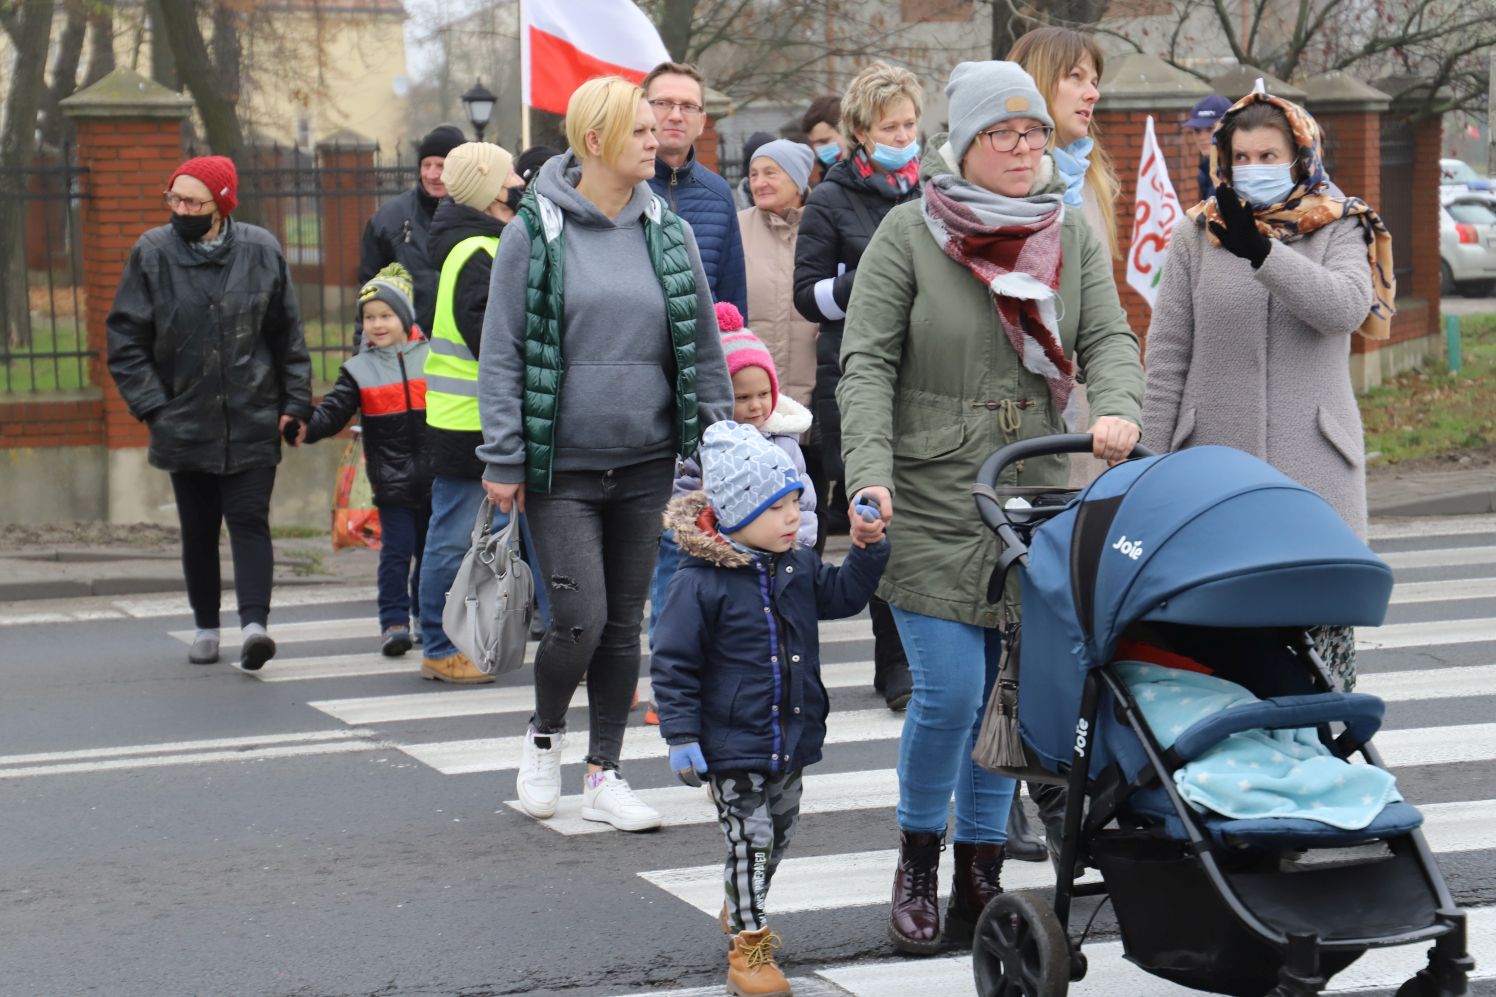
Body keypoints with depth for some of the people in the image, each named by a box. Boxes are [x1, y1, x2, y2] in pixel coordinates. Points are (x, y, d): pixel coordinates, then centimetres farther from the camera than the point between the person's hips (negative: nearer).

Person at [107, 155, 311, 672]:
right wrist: (152, 407, -8)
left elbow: (288, 334, 6)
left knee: (249, 520, -9)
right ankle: (206, 626, 23)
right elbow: (125, 339, -1)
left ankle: (254, 623, -16)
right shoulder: (152, 253, -4)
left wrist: (294, 402, 2)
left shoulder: (260, 251, -2)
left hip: (253, 422, -1)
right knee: (198, 529, 10)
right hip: (186, 422, 1)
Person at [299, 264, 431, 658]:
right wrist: (307, 427, -23)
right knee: (396, 551, -7)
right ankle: (394, 622, -4)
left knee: (430, 549, 12)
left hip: (433, 476, 2)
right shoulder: (359, 370, 2)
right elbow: (334, 411, -6)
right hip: (392, 478, -2)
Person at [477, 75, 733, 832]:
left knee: (625, 622, 8)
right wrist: (503, 459, -7)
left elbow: (704, 350, 11)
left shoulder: (668, 234, 5)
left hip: (645, 461, 4)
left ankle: (604, 775, 20)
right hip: (561, 465, -4)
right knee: (579, 619, -9)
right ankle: (544, 736, 20)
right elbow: (501, 354, -3)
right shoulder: (536, 232, -5)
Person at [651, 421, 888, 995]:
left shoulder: (797, 566, 4)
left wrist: (867, 548, 2)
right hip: (733, 747, -7)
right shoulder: (701, 583, -17)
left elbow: (842, 596, 18)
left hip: (791, 740, 7)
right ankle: (748, 950, 6)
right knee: (750, 839, -5)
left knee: (780, 830, 20)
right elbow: (673, 665, -13)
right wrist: (682, 736, -15)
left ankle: (740, 910, 43)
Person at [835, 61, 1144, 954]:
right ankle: (918, 864, 12)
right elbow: (867, 363, -5)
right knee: (950, 690, -10)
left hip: (1037, 501, 4)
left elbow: (1109, 337, 4)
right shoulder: (910, 233, -2)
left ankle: (981, 878, 18)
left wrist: (1117, 409, -18)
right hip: (932, 501, -3)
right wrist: (870, 473, -18)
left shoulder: (1073, 233, 9)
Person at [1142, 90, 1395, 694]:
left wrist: (1262, 251, -26)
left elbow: (1348, 307, -14)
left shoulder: (1340, 230, 7)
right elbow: (1167, 354, 9)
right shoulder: (1196, 237, 10)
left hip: (1313, 465, -1)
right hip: (1215, 460, 1)